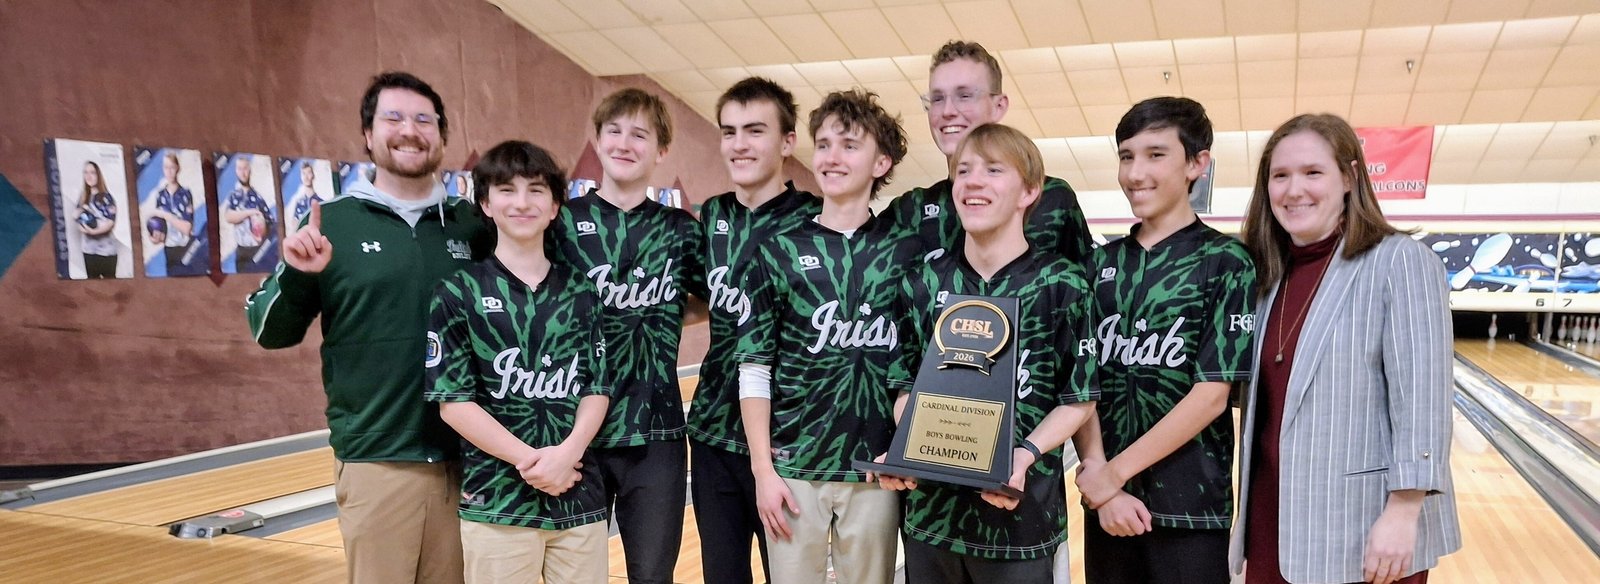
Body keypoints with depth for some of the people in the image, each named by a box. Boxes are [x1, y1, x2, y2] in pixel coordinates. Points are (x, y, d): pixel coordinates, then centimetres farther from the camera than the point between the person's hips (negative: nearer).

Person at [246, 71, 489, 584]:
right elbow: (270, 333, 2)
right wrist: (296, 277, -16)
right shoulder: (332, 223, 0)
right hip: (376, 460, -2)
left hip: (467, 457, 2)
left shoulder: (472, 224, 6)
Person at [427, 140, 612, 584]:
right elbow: (453, 401, -6)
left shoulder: (581, 292, 7)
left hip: (580, 497, 3)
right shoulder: (458, 293, -2)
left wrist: (568, 453, -13)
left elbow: (599, 387, 5)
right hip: (496, 502, -2)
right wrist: (529, 460, -14)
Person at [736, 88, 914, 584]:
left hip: (875, 470, 0)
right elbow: (754, 370, 0)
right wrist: (763, 470, -5)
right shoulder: (778, 252, 0)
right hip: (792, 468, 0)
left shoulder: (907, 253, 2)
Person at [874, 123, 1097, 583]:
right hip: (930, 508, 3)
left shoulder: (1062, 284, -5)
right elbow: (908, 384, 11)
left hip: (1019, 508, -3)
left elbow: (1080, 397, -3)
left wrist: (1026, 454, -17)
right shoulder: (925, 282, 5)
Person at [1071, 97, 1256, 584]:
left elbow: (1211, 395, -12)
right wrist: (1096, 475, -11)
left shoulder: (1226, 263, -5)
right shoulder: (1100, 264, 6)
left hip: (1191, 507, -3)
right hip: (1107, 504, 4)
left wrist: (1113, 473, -13)